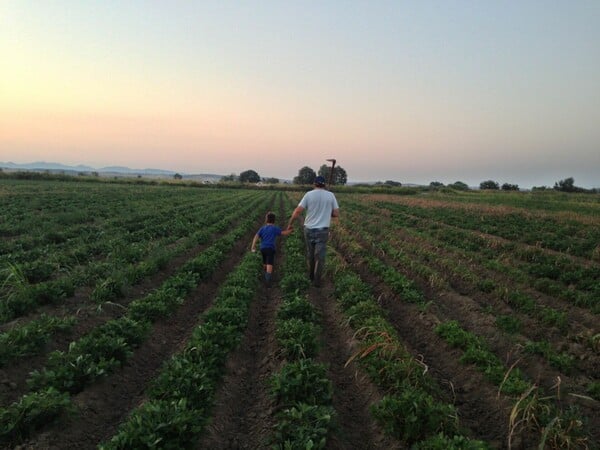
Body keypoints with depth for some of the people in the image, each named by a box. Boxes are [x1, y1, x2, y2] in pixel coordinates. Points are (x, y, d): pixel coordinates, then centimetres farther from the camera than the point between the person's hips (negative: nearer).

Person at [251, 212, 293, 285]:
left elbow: (256, 236, -2)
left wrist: (253, 246, -9)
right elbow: (284, 233, -6)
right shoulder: (275, 228, -2)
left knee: (265, 263, 23)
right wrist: (290, 230, 13)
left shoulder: (262, 228, 9)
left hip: (263, 248, 5)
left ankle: (266, 275, 42)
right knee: (269, 264, -11)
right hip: (270, 248, -5)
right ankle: (268, 279, -24)